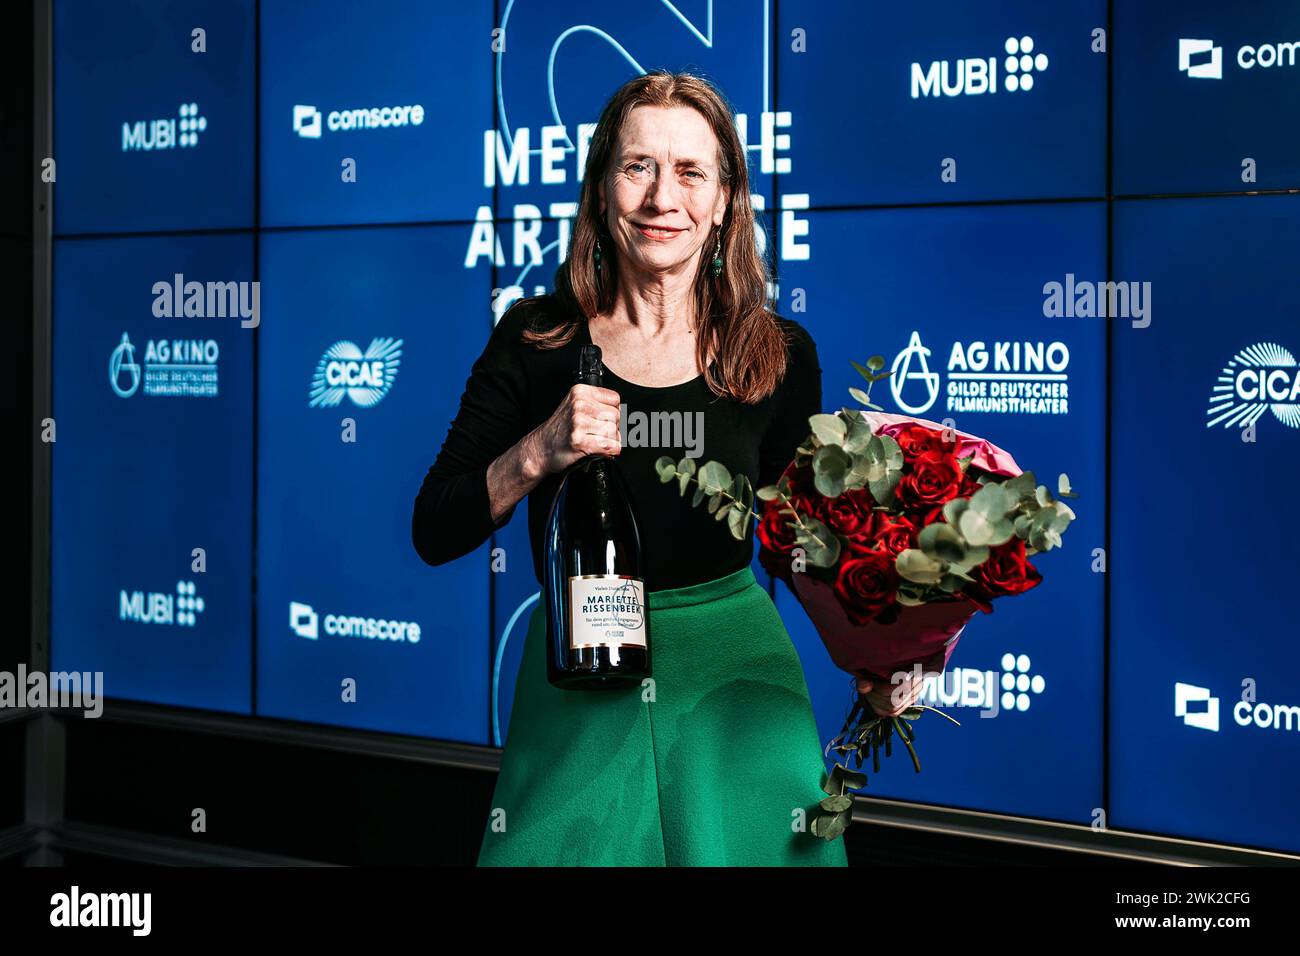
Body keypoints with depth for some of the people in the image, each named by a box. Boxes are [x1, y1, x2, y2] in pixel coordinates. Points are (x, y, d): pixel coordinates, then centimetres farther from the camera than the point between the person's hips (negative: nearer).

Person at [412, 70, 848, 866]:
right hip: (574, 686, 0)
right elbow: (434, 534, -4)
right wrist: (540, 453, -20)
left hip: (734, 677, 1)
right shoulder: (536, 339, -4)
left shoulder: (779, 354, -3)